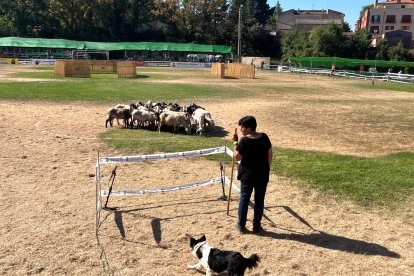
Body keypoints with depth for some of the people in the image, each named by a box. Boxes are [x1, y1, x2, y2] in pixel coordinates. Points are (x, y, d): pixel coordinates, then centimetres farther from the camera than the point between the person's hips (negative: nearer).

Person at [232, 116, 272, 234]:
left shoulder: (244, 141, -18)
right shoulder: (264, 137, -3)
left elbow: (237, 157, -11)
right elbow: (270, 154, 4)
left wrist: (235, 142, -4)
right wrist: (267, 169, 15)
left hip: (247, 175, -3)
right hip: (262, 175, 3)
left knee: (244, 199, 10)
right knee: (259, 200, 12)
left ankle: (241, 226, 18)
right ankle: (257, 226, 20)